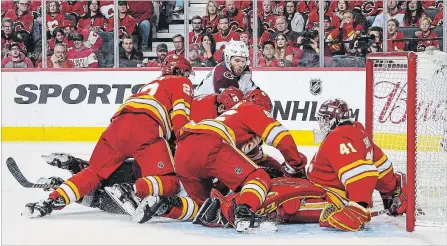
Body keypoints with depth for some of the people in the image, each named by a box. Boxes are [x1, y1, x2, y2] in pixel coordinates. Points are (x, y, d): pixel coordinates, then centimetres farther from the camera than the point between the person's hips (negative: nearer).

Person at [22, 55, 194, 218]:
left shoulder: (149, 86, 43)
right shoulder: (181, 82, 21)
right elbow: (180, 111, 2)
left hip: (118, 124, 7)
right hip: (146, 127, -7)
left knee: (95, 171, 15)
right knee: (169, 183, -9)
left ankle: (51, 201, -4)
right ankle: (131, 191, -37)